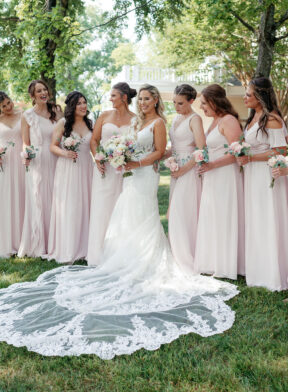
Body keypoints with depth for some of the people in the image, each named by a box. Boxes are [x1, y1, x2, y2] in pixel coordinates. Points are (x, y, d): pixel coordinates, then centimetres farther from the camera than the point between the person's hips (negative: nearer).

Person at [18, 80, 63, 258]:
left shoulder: (57, 111, 9)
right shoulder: (28, 115, 1)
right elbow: (25, 143, 1)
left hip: (55, 162, 3)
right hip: (37, 163, -3)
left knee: (54, 201, 6)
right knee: (38, 201, 0)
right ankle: (39, 245, 10)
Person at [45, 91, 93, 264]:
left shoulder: (90, 123, 9)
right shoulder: (63, 123, -3)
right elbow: (53, 146, -1)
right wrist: (64, 153, -19)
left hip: (85, 168, 4)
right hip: (67, 169, -4)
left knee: (84, 205, 6)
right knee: (67, 207, -3)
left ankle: (83, 247, 17)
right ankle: (67, 250, 7)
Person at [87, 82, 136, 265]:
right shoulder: (105, 116, 9)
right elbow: (94, 140, 9)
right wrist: (97, 159, -5)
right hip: (104, 168, 2)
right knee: (102, 208, 1)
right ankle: (99, 255, 10)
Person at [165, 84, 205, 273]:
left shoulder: (195, 119, -9)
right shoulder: (177, 118, 17)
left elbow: (201, 150, -18)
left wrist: (183, 169, -16)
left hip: (189, 171, -8)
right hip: (177, 170, 8)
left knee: (184, 213, -8)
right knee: (175, 213, 9)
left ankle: (188, 259, 2)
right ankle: (179, 257, 18)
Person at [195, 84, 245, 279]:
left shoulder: (229, 120, -12)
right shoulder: (214, 121, 16)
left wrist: (212, 165, -25)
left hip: (226, 177, -9)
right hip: (212, 179, 9)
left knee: (225, 219, -2)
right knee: (211, 219, 12)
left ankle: (227, 265, 9)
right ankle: (214, 263, 21)